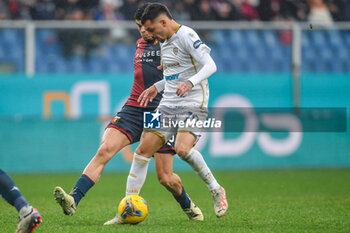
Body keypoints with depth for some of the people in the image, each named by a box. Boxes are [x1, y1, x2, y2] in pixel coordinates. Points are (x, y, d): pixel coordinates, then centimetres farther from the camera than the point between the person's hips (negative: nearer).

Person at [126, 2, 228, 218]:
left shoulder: (186, 35, -12)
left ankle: (216, 191, -8)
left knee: (182, 149, -29)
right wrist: (156, 87, 23)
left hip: (193, 103, -8)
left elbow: (210, 66, -21)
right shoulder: (164, 41, 16)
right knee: (142, 151, -2)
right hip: (169, 104, 8)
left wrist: (190, 82, -35)